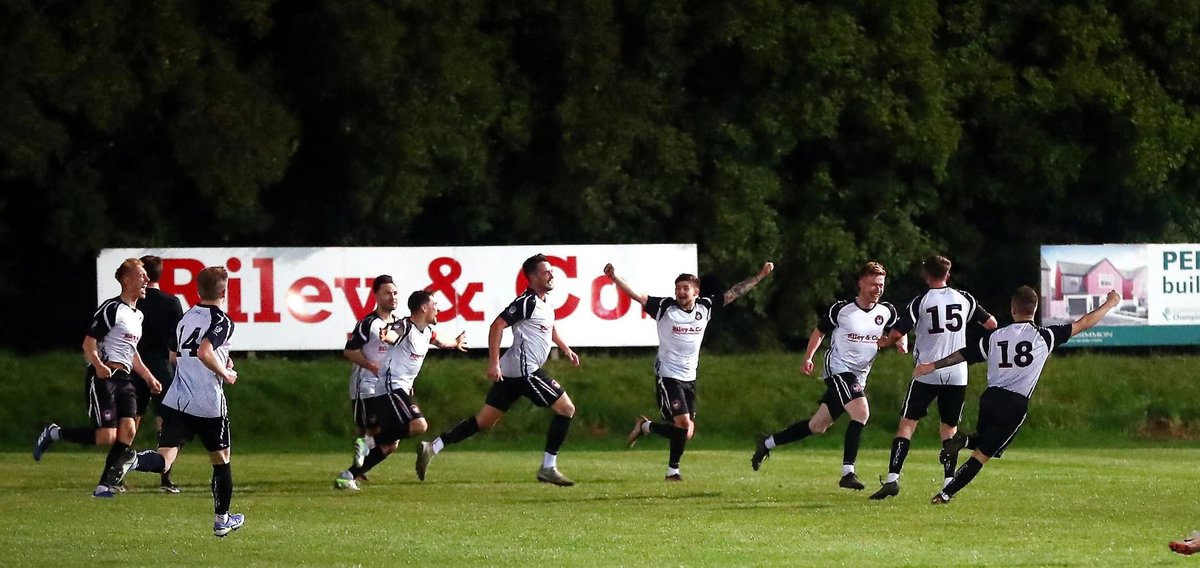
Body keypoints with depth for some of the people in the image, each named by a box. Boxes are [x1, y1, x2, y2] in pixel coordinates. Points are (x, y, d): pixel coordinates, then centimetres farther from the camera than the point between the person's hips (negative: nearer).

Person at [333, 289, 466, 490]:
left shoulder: (427, 331, 13)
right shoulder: (405, 327, -15)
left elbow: (439, 343, 38)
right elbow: (392, 335, -40)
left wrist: (455, 344, 60)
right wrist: (386, 337, -65)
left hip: (402, 388, 10)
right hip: (391, 387, -10)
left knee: (390, 445, 8)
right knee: (418, 425, -25)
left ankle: (349, 476, 12)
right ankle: (368, 442, -17)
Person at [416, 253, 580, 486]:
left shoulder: (545, 304, 17)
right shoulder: (527, 302, -14)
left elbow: (550, 328, 39)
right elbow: (497, 326, -20)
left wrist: (566, 349, 31)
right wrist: (493, 364, -24)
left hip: (511, 372, 10)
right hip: (524, 370, -10)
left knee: (484, 421, 9)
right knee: (566, 408, -6)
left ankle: (431, 448, 5)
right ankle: (548, 468, -4)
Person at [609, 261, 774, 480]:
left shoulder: (705, 307, 3)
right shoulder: (665, 308, -9)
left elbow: (734, 292, 10)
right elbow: (636, 295, -18)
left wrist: (761, 275, 9)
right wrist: (614, 278, -32)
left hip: (689, 378, 5)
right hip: (668, 377, -5)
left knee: (687, 431, 3)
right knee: (684, 426, -17)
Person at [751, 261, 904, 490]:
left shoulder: (886, 312, 2)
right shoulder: (841, 309, -8)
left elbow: (899, 332, 18)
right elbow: (820, 331, 6)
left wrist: (901, 343, -5)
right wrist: (808, 358, -2)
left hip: (859, 376, 6)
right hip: (838, 369, -6)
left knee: (818, 426, 11)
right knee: (861, 412, -26)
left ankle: (767, 444, 27)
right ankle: (847, 473, -23)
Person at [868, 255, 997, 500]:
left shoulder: (921, 301, -4)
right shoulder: (964, 299, 5)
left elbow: (897, 333, -9)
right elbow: (991, 324, 13)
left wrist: (885, 342, 13)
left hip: (927, 373, -3)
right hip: (957, 376, 3)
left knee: (907, 423, 1)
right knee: (949, 428, 12)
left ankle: (893, 478, -10)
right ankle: (949, 482, 2)